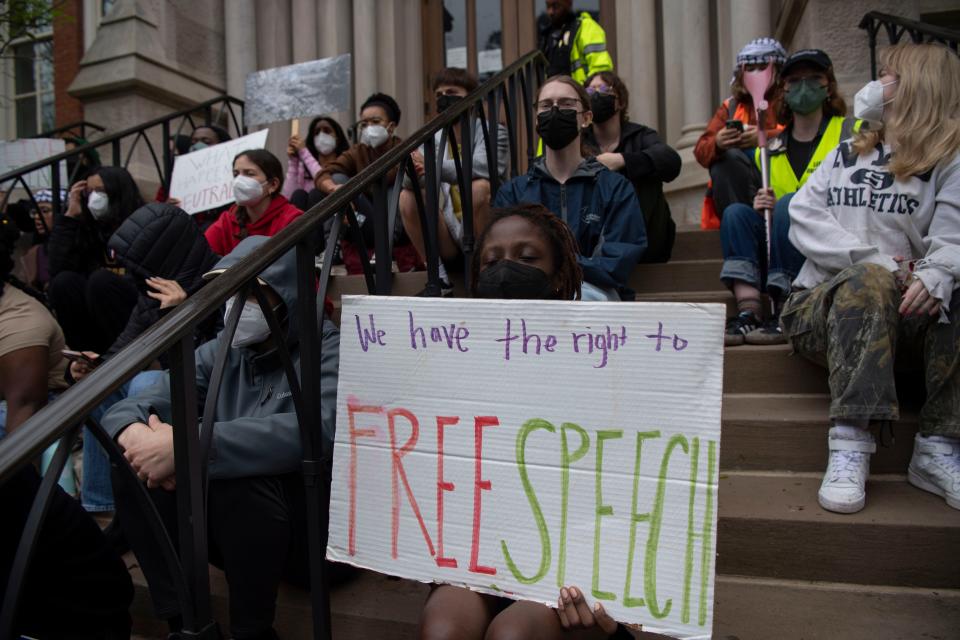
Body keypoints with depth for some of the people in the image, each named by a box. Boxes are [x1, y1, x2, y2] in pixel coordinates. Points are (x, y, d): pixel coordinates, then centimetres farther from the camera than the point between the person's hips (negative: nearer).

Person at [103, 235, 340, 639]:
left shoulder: (330, 351, -14)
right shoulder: (222, 352, 5)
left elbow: (316, 430, -36)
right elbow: (128, 408, 1)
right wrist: (134, 433, -25)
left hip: (317, 530, -6)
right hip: (237, 532, 6)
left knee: (240, 477, -33)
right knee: (134, 468, -11)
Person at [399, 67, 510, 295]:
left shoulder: (493, 133, -2)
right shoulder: (433, 139, 11)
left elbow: (483, 167, -24)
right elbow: (409, 180, -2)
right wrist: (413, 169, -26)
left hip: (484, 233, -3)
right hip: (450, 234, 4)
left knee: (480, 187, -30)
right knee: (408, 197, -18)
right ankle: (438, 278, -13)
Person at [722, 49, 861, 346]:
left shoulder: (852, 132, 6)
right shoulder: (769, 149, 17)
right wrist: (762, 206, -2)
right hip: (778, 255, 4)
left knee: (790, 204, -28)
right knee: (736, 212, -18)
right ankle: (748, 312, -34)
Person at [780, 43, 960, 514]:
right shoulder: (848, 153, 22)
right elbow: (804, 217, 4)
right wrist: (877, 262, -12)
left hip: (903, 313, 0)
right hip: (824, 306, 1)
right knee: (868, 279, -32)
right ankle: (850, 443, -39)